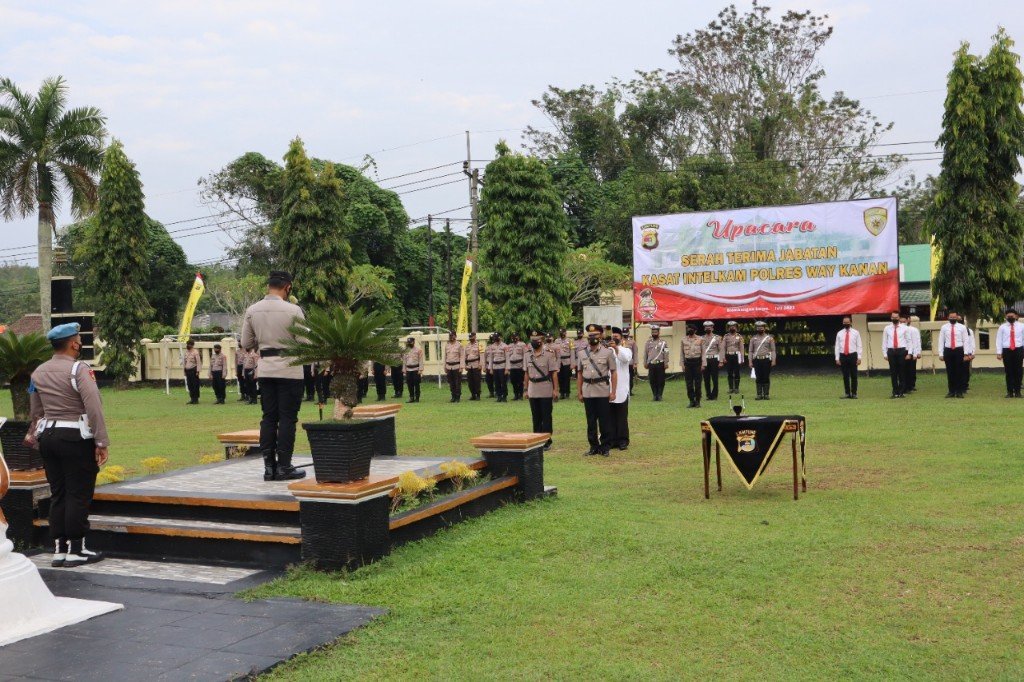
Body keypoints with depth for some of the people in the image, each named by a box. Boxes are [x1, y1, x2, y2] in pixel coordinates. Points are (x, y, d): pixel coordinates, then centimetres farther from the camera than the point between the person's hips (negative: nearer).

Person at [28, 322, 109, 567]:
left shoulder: (39, 372, 10)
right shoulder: (78, 369, -12)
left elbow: (35, 411, 18)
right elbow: (94, 407, -20)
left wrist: (33, 435, 34)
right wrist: (102, 442, -17)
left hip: (47, 435, 7)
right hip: (76, 437, -7)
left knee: (58, 494, 12)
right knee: (79, 494, 0)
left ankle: (59, 549, 16)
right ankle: (76, 550, 4)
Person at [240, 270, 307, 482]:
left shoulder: (252, 310, 1)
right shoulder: (293, 310, -12)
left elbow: (246, 343, 7)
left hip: (265, 369, 4)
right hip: (289, 369, -4)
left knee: (268, 417, 10)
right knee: (287, 418, 1)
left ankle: (269, 466, 11)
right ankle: (284, 467, 4)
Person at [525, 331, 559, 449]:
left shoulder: (549, 354, -7)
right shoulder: (528, 355, 8)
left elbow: (554, 373, -8)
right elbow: (526, 373, 14)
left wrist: (555, 389, -12)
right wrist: (525, 389, 11)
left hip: (546, 391, -5)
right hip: (533, 391, 5)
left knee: (546, 417, 0)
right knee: (536, 417, 11)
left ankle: (547, 441, 6)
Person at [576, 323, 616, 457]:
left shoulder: (607, 352, 0)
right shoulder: (581, 353, 8)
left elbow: (613, 373, -1)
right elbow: (579, 374, 11)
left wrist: (613, 392, -6)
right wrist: (579, 392, 8)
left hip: (603, 392, -3)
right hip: (587, 392, 3)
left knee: (604, 420, 1)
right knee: (591, 421, 8)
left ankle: (605, 446, 11)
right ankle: (594, 446, 17)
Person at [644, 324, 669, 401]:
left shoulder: (663, 342, 4)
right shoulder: (648, 342, 12)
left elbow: (666, 353, 0)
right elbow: (645, 353, 15)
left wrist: (666, 363, -6)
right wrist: (645, 363, 11)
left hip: (660, 364, -2)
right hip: (651, 364, 2)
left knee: (661, 381, -1)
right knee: (652, 381, 3)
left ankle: (659, 395, 8)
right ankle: (655, 395, 14)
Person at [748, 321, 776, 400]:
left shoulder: (769, 338, 5)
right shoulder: (753, 338, 10)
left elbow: (773, 350, 2)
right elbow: (750, 351, 9)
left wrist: (773, 360, -7)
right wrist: (750, 361, 1)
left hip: (766, 360, -1)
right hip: (757, 360, 1)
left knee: (766, 378, 0)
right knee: (758, 378, 2)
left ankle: (766, 394, 4)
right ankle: (759, 394, 6)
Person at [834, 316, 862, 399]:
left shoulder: (856, 333, 3)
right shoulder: (839, 333, 8)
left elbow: (859, 346, 1)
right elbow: (837, 346, 7)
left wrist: (859, 358, -7)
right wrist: (837, 358, 1)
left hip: (853, 356, -1)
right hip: (843, 356, 1)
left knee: (854, 376, 2)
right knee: (845, 376, 4)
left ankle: (854, 393, 10)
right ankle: (847, 393, 12)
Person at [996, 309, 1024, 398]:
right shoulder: (1002, 327, 6)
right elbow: (999, 340, 4)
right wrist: (999, 353, -3)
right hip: (1007, 351, 0)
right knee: (1009, 372, 3)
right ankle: (1010, 392, 9)